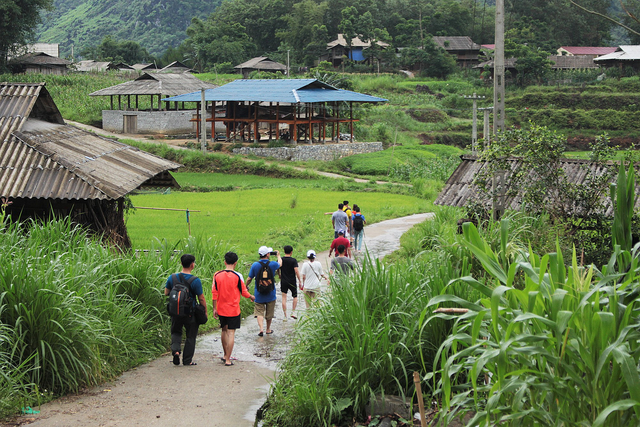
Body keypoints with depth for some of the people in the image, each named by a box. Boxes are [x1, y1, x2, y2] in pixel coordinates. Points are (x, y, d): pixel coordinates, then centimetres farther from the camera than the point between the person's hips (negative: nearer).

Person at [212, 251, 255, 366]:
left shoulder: (217, 275, -3)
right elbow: (243, 292, -2)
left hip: (221, 309, 4)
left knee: (224, 330, 20)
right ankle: (228, 360, -3)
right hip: (233, 309, -4)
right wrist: (251, 297, 19)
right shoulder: (237, 276, -12)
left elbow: (214, 293, 0)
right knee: (231, 332, -1)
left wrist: (214, 308, 7)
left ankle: (225, 355, 29)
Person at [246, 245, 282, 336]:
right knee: (269, 313, 15)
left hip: (259, 294, 0)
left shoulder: (255, 265, -10)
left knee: (259, 312, 5)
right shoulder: (272, 264, -10)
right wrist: (278, 255, 35)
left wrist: (246, 286, 17)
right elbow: (280, 263, 15)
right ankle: (268, 329, 28)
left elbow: (249, 279, -3)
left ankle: (261, 329, -13)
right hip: (270, 294, 0)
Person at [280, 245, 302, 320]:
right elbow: (296, 271, -17)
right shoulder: (293, 260, -10)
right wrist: (299, 279, -7)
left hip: (283, 282, 2)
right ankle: (293, 312, 9)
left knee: (284, 298, 3)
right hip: (292, 282, -2)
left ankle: (285, 316, 2)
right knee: (295, 297, 18)